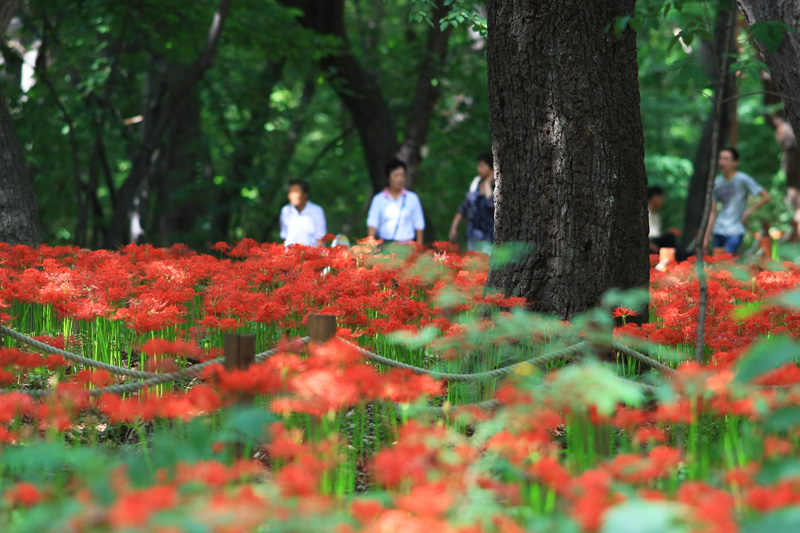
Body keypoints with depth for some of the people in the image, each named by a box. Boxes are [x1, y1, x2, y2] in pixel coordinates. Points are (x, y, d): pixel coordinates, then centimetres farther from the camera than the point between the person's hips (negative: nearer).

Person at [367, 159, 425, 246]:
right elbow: (372, 223, -1)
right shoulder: (379, 199, 6)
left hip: (406, 245, 0)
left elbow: (419, 224, 10)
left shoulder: (412, 198, 8)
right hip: (385, 244, 0)